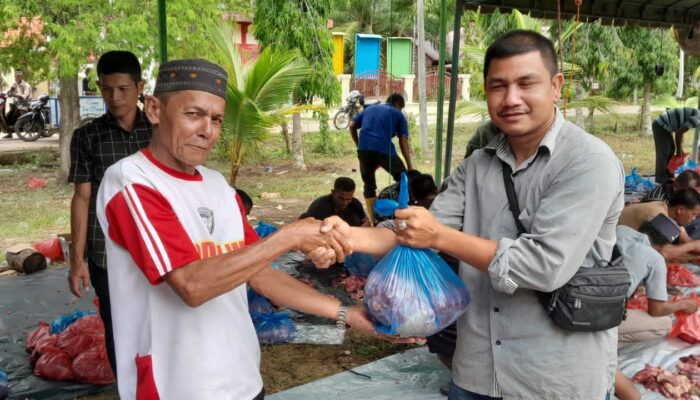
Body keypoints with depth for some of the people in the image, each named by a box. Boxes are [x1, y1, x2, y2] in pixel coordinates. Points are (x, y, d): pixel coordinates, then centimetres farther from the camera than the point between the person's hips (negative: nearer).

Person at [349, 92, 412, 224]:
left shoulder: (369, 109, 28)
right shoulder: (399, 114, 18)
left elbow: (352, 126, 17)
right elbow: (403, 141, 8)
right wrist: (410, 166, 6)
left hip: (364, 148, 3)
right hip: (384, 149, -3)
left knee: (369, 185, 16)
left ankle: (373, 221, 15)